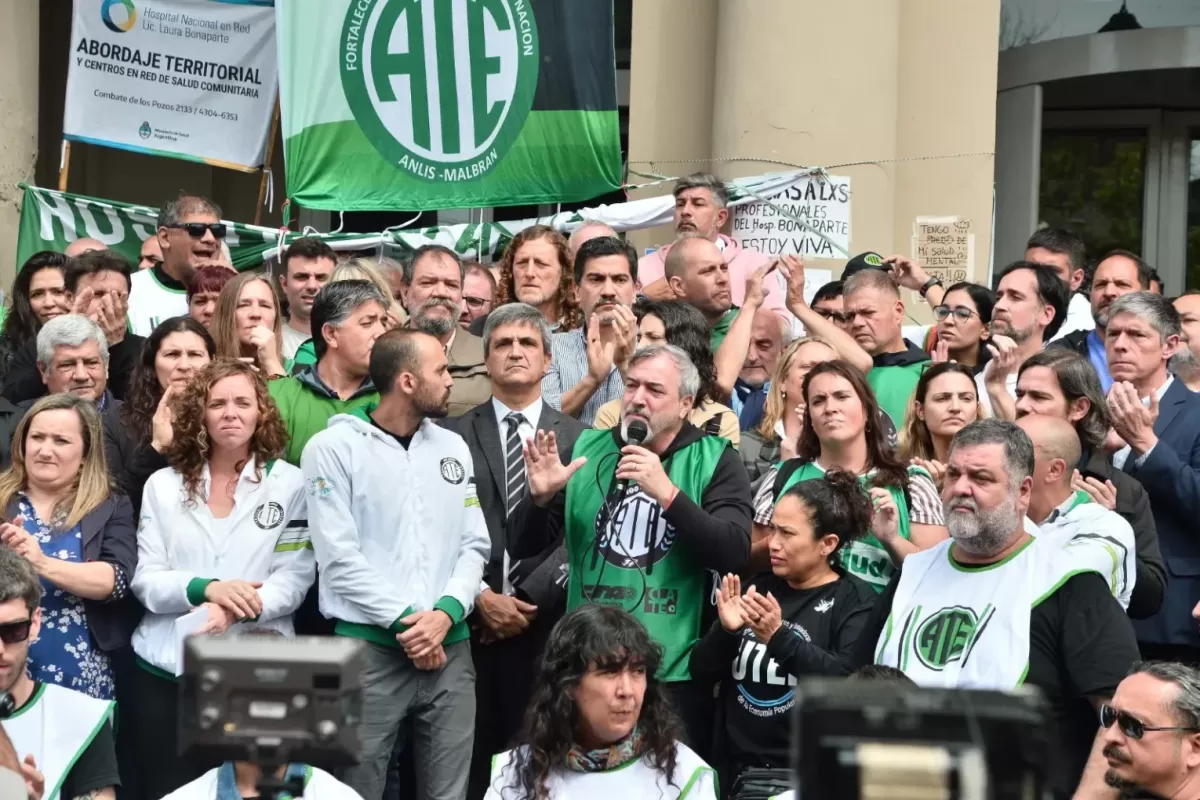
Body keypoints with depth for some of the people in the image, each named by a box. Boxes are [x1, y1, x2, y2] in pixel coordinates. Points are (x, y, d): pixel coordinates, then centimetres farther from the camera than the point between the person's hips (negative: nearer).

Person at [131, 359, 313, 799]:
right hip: (166, 669, 2)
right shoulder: (162, 485, 8)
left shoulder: (290, 484, 1)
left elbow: (295, 578, -6)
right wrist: (207, 588, -17)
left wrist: (238, 610, -23)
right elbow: (144, 579, 1)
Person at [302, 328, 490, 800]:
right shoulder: (333, 448, -3)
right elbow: (339, 558, -9)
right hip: (369, 649, -4)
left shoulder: (452, 447, 13)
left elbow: (474, 545, 9)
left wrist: (446, 612, -8)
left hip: (449, 648, 5)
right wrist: (404, 620, -12)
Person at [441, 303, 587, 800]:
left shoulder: (579, 438, 7)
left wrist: (529, 599, -9)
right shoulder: (453, 436, 8)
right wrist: (480, 597, -8)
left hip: (548, 626, 0)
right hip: (470, 623, 0)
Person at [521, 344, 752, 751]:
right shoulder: (588, 449, 6)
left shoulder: (715, 461, 0)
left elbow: (735, 553, -14)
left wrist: (667, 493, -24)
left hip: (675, 673, -2)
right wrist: (541, 498, -13)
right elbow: (527, 547, 7)